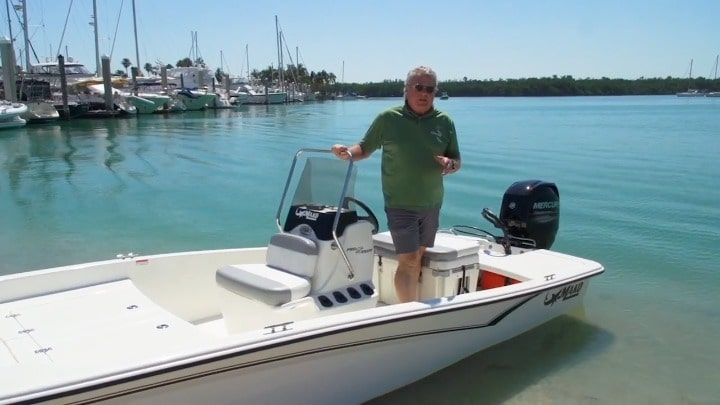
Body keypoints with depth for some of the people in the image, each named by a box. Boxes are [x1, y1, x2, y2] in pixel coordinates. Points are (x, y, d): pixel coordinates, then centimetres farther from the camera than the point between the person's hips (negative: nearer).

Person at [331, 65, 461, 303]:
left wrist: (450, 165, -14)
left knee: (420, 258, 12)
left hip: (432, 204, 4)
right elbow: (365, 149, 4)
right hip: (401, 204, -3)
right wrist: (348, 153, -16)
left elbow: (457, 161, 9)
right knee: (408, 261, -8)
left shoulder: (444, 122, 3)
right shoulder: (388, 119, -3)